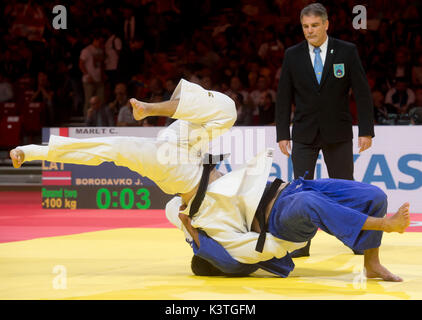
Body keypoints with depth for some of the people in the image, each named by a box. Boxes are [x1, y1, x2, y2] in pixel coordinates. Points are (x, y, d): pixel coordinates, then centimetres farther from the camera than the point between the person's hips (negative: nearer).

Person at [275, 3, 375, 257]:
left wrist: (366, 131, -7)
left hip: (338, 133, -1)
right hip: (304, 135, 1)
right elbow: (284, 97, 4)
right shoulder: (293, 55, 2)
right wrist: (283, 134, -1)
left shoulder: (347, 52, -3)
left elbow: (362, 93, -2)